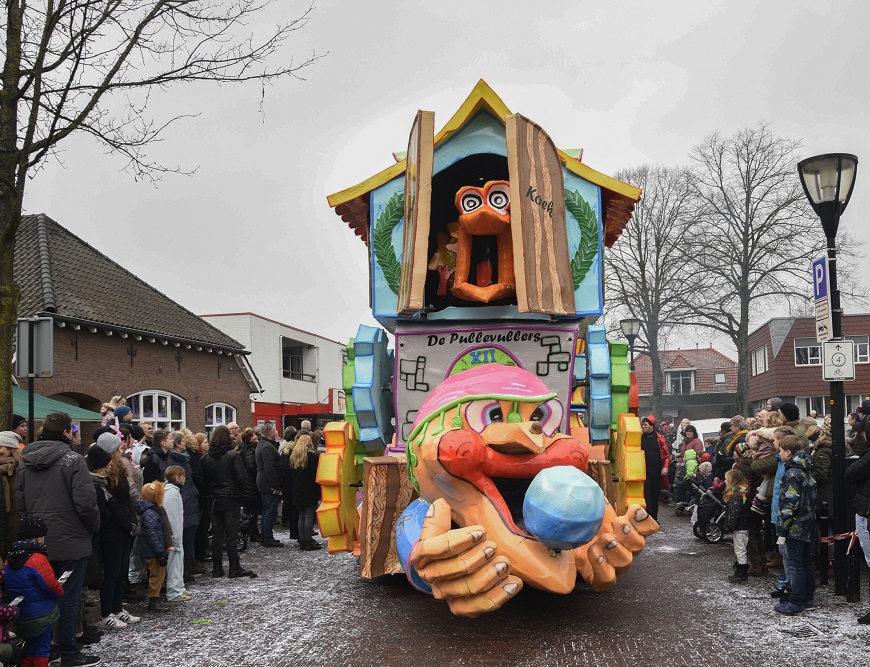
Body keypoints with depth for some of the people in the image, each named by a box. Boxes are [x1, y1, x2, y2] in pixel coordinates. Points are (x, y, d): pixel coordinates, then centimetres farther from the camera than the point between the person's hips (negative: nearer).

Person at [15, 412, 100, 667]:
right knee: (68, 598, 2)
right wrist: (94, 527, -3)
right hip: (70, 543, -6)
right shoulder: (71, 459, -14)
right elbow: (86, 502, -20)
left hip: (37, 543, 6)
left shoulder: (25, 462, 7)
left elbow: (20, 502, 10)